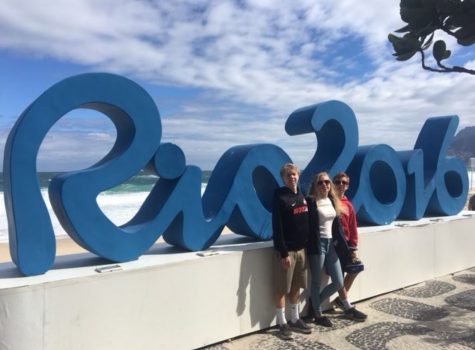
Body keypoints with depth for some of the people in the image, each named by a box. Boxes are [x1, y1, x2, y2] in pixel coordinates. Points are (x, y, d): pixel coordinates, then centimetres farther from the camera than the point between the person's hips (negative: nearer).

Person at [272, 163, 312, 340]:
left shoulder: (301, 196, 10)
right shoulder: (280, 197, -12)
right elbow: (277, 228, -17)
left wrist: (308, 246, 11)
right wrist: (283, 253, -19)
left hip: (301, 249, 7)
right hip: (286, 250, -7)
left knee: (296, 287, 16)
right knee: (281, 289, 3)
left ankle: (295, 320, 28)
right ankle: (282, 324, 14)